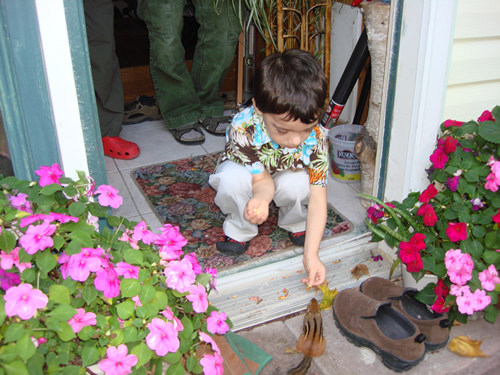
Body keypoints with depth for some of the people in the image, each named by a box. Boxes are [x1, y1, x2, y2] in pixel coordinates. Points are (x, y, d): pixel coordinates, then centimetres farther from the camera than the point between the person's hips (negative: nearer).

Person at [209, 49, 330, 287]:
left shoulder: (316, 139, -31)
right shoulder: (243, 128, -37)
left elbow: (318, 200, -27)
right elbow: (262, 178, -26)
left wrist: (311, 254, -33)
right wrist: (261, 199, -53)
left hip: (286, 177, 2)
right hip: (248, 174, -1)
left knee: (297, 183, -34)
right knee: (232, 178, -36)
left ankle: (295, 223, 1)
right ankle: (239, 229, -6)